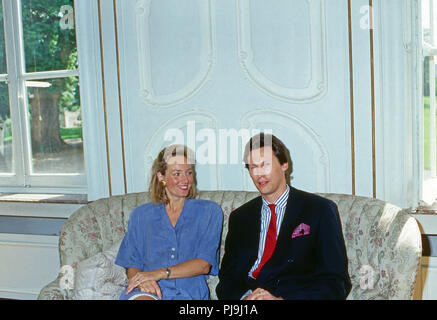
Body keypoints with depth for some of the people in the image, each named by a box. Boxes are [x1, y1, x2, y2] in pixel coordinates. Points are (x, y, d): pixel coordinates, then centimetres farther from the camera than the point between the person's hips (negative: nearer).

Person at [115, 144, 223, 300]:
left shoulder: (209, 211, 11)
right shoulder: (141, 215, 18)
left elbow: (204, 265, 0)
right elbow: (131, 265, 14)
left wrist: (159, 273, -12)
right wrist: (142, 279, -11)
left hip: (187, 292, 0)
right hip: (147, 292, 0)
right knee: (143, 298, -37)